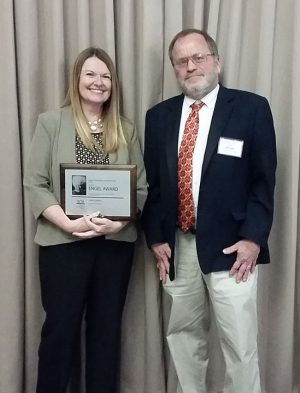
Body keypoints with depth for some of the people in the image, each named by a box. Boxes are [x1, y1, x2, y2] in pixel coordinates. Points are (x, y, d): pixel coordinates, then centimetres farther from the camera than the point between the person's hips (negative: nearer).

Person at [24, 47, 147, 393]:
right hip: (63, 242, -2)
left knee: (107, 328, 13)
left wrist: (120, 222, -13)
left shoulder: (125, 130, 9)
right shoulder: (51, 122, 1)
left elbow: (141, 187, 5)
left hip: (115, 243, 3)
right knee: (60, 329, 5)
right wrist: (68, 222, -18)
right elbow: (34, 184, -5)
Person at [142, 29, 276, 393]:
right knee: (183, 336, 17)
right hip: (177, 246, 4)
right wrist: (156, 237, 2)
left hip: (229, 246, -3)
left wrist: (252, 238, -11)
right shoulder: (159, 116, 9)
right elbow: (152, 182, 10)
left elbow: (264, 180, -4)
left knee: (240, 344, 2)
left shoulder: (251, 108, -2)